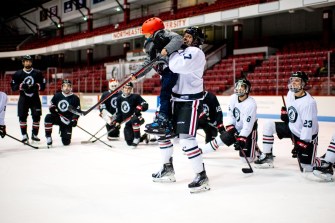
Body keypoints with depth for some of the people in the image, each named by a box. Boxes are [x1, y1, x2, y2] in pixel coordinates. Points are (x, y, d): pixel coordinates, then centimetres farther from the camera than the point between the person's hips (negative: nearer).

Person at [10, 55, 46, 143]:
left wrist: (37, 86, -18)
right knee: (22, 116, -5)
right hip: (23, 98, 0)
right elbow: (13, 86, -1)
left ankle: (34, 134, 12)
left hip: (35, 98, 0)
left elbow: (43, 86, 2)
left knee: (36, 116, -3)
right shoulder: (18, 74, 2)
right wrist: (21, 86, -18)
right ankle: (24, 135, 7)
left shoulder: (38, 73, 2)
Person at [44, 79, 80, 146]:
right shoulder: (57, 96, 1)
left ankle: (66, 136, 32)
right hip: (58, 118, 2)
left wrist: (74, 120, -16)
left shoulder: (75, 98, -3)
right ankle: (48, 136, -16)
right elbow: (51, 106, 8)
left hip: (67, 121, -1)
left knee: (66, 142, -8)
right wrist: (53, 109, -14)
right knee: (48, 117, -33)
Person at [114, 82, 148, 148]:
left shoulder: (135, 97, -6)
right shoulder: (119, 99, 8)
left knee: (134, 119, -43)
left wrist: (139, 108, -31)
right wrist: (118, 121, 1)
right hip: (127, 122, 5)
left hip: (137, 118, -5)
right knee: (129, 141, -5)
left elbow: (145, 105, -12)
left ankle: (137, 137, -25)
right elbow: (118, 112, 13)